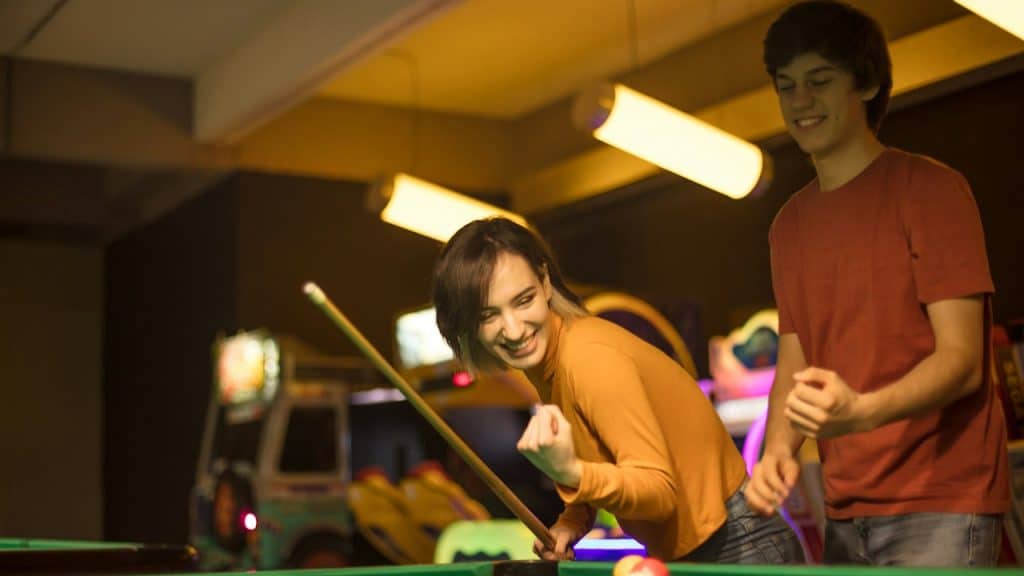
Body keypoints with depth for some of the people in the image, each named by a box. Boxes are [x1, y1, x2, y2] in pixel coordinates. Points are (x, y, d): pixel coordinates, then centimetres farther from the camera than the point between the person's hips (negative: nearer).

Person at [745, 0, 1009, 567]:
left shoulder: (930, 189, -7)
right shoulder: (789, 224, 12)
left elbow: (961, 360, -14)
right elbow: (793, 362, 11)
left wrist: (862, 412, -31)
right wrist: (778, 449, -8)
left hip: (939, 504, -6)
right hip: (846, 512, 6)